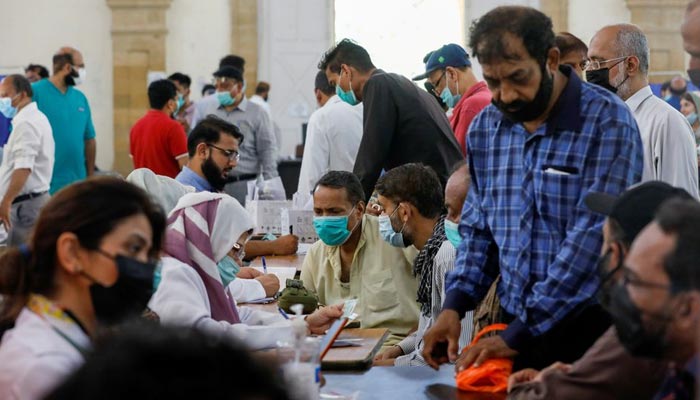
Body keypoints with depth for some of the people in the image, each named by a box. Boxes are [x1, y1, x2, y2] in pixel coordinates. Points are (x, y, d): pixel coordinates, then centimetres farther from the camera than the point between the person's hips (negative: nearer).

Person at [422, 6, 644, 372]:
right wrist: (455, 306, -4)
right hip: (514, 326, 5)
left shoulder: (606, 122, -15)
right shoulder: (485, 128, 4)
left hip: (590, 329, -5)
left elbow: (594, 236, -21)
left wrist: (517, 335, -23)